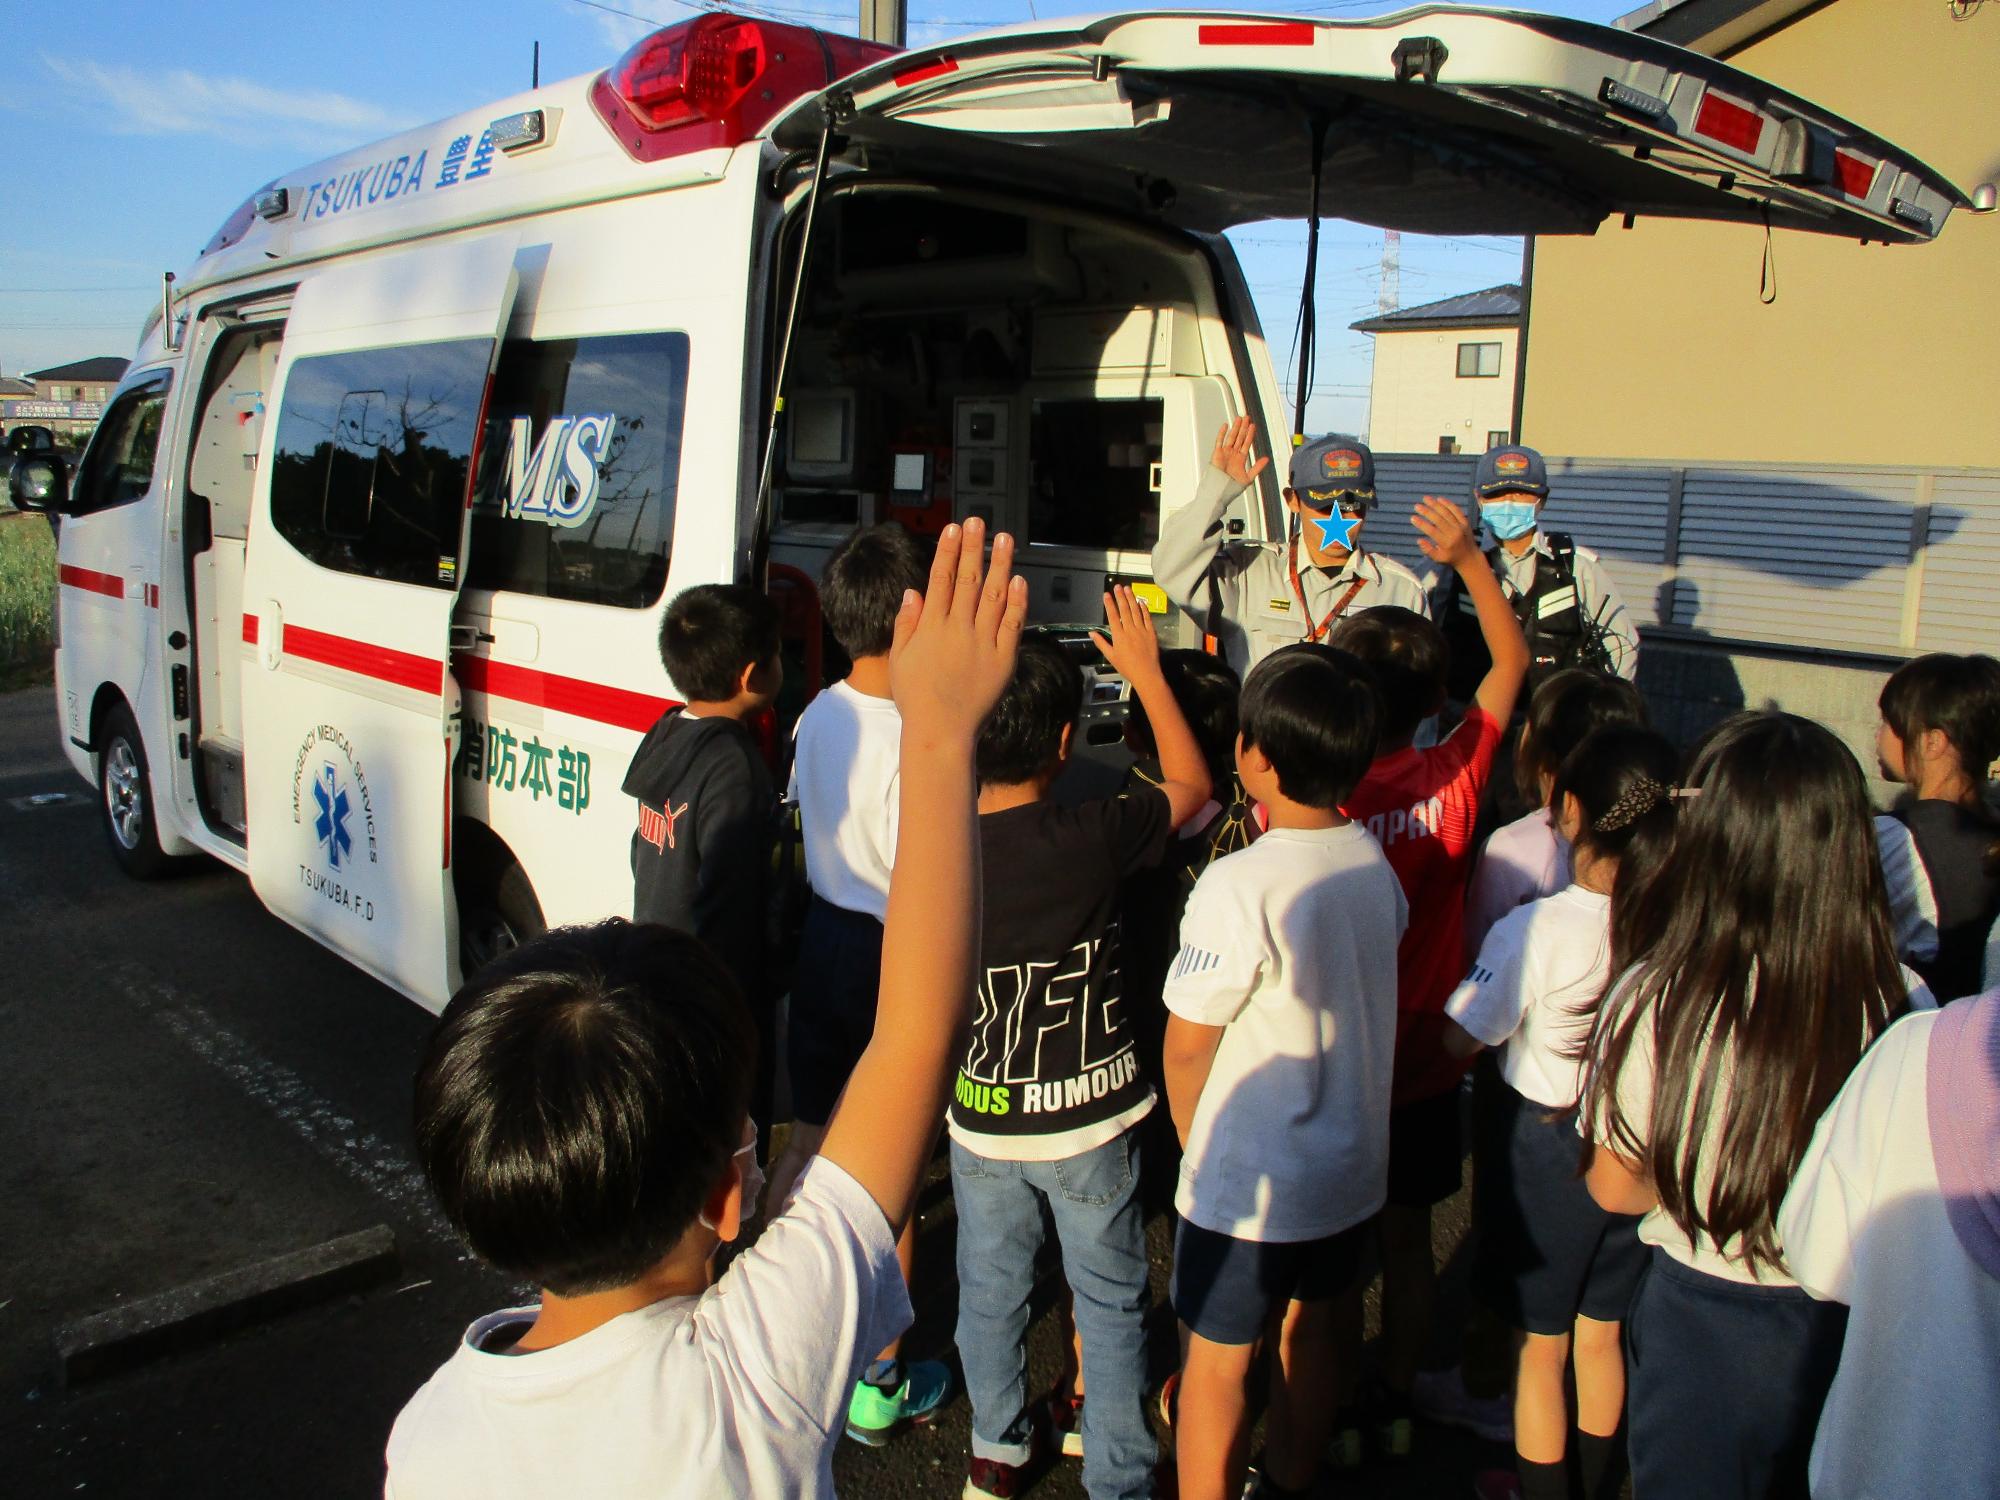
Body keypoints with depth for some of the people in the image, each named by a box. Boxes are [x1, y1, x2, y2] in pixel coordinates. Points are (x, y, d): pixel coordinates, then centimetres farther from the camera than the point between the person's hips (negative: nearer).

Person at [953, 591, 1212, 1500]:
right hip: (1091, 1118, -2)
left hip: (982, 1119, 3)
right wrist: (1144, 671, 4)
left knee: (990, 1292, 22)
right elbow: (1190, 785, -3)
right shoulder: (1093, 837, -23)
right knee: (1110, 1302, 17)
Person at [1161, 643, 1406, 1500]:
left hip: (1249, 1181, -7)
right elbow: (1351, 992, 4)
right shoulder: (1375, 864, -7)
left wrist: (1194, 1142, -2)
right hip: (1348, 1165, 7)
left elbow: (1187, 1043, -17)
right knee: (1306, 1331, 25)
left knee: (1218, 1363, 12)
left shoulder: (1240, 886, -27)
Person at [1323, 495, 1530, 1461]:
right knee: (1406, 1243, 20)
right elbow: (1511, 659, -1)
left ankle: (1333, 1418, 29)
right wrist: (1468, 558, -5)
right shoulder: (1454, 777, -15)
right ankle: (1397, 1408, 36)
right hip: (1426, 1065, 3)